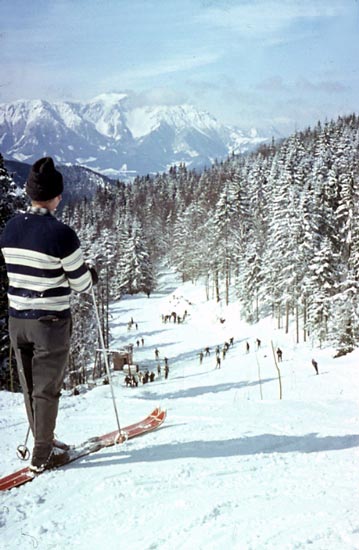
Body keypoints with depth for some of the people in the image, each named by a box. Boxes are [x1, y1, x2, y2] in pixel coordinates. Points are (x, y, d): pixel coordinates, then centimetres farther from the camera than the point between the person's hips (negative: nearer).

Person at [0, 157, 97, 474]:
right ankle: (43, 456, 19)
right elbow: (81, 284, -12)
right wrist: (92, 276, 10)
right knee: (47, 388, 8)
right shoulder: (60, 233, -20)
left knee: (30, 386, 17)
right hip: (51, 322, -6)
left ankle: (44, 443, 33)